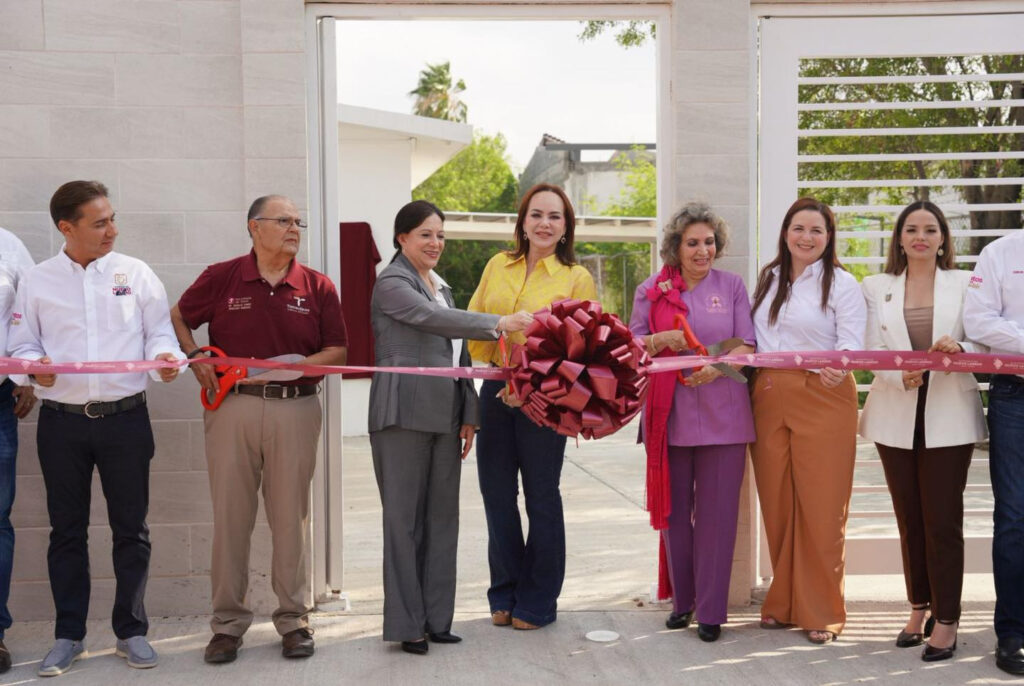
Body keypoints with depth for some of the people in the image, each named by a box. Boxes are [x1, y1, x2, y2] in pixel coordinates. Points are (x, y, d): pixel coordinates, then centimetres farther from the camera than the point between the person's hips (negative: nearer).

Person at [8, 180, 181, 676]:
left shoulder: (135, 273, 4)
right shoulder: (37, 281, 5)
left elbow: (159, 332, 5)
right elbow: (22, 343, 8)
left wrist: (164, 356, -17)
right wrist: (35, 365, -13)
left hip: (125, 417, 0)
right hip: (62, 421, 1)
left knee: (130, 528, 5)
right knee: (66, 531, 9)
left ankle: (131, 631, 18)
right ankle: (69, 636, 21)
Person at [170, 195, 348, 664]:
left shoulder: (317, 287, 7)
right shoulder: (221, 278, 5)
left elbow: (337, 351, 8)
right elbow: (178, 318, 17)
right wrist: (195, 358, 1)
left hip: (295, 409, 1)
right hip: (232, 404, 0)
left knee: (291, 515, 4)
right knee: (230, 514, 3)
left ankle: (294, 619, 16)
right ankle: (228, 622, 14)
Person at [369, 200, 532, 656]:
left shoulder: (441, 286, 21)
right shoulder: (391, 283, -3)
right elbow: (436, 320, -19)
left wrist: (468, 415, 11)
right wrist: (499, 324, -24)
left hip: (444, 413, 7)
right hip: (404, 412, -7)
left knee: (442, 516, 8)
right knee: (406, 518, -2)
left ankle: (435, 618, 16)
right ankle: (406, 624, 6)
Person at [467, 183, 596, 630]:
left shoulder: (577, 278, -1)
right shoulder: (497, 266, 9)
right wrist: (497, 367, -4)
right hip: (496, 392, 4)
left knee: (541, 498, 5)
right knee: (497, 494, 9)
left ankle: (537, 602, 20)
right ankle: (504, 595, 25)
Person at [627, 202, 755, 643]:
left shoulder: (731, 286, 8)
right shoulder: (651, 290, 9)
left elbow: (748, 345, 2)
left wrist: (718, 365, -17)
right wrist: (661, 341, -13)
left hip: (722, 414, -1)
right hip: (669, 412, 1)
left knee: (717, 512, -2)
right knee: (674, 508, 8)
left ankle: (711, 610, 7)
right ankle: (682, 599, 23)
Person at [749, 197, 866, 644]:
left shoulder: (841, 283, 0)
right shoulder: (768, 280, 16)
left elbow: (852, 343, -9)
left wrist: (838, 367, -30)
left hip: (822, 401, -4)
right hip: (768, 399, 5)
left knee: (821, 508, -2)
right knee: (777, 505, 8)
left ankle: (822, 612, 9)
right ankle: (785, 602, 21)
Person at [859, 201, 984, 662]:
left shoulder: (965, 284, 4)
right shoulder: (877, 287, 8)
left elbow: (984, 343, 1)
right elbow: (871, 349, -1)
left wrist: (960, 349, -21)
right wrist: (902, 375, -20)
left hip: (949, 416, -2)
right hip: (896, 415, 2)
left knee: (942, 520, -2)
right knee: (909, 518, 8)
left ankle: (946, 620, 6)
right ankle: (919, 609, 21)